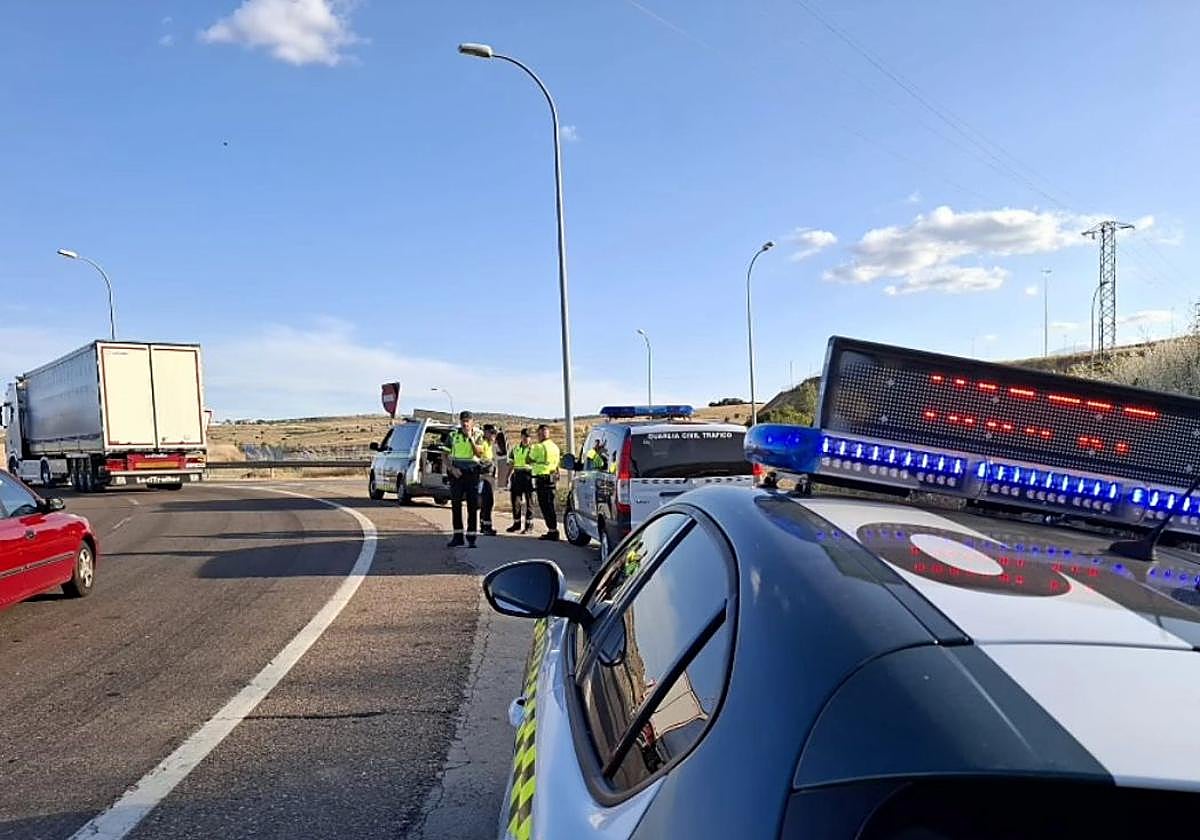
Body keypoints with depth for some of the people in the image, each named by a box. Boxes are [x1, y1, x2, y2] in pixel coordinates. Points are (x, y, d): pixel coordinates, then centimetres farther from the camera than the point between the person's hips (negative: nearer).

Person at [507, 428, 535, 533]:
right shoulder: (515, 449, 14)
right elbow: (511, 464, 18)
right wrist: (508, 477, 11)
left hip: (528, 475, -4)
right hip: (517, 476, 4)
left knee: (529, 501, 0)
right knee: (516, 500, 6)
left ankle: (529, 525, 5)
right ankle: (516, 523, 17)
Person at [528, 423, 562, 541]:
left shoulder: (539, 447, -13)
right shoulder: (555, 447, 13)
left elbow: (530, 460, -2)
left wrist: (530, 450, 12)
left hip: (542, 478, -8)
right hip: (552, 477, 8)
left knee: (545, 506, -4)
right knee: (550, 505, 13)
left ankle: (552, 530, -5)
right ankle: (554, 530, 16)